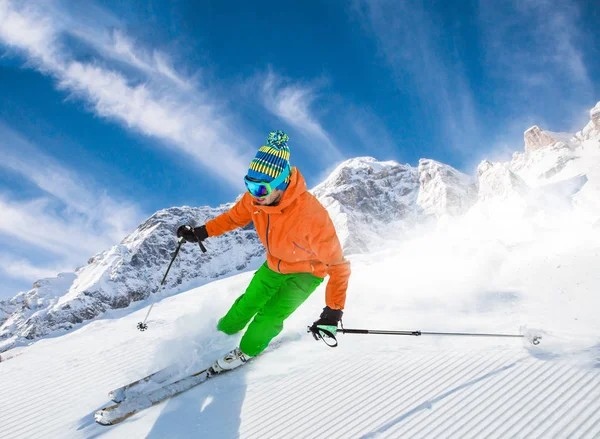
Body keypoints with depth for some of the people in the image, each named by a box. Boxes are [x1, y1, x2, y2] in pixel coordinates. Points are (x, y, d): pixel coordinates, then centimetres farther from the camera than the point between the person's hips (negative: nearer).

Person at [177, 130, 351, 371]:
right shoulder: (256, 197, -25)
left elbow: (337, 264, -31)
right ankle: (226, 329, 49)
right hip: (274, 265, 5)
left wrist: (333, 312, -34)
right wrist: (202, 232, -5)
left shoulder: (311, 216, -42)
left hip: (306, 272, -5)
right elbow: (236, 216, 1)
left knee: (269, 316, -10)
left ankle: (247, 350, 22)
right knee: (248, 303, 16)